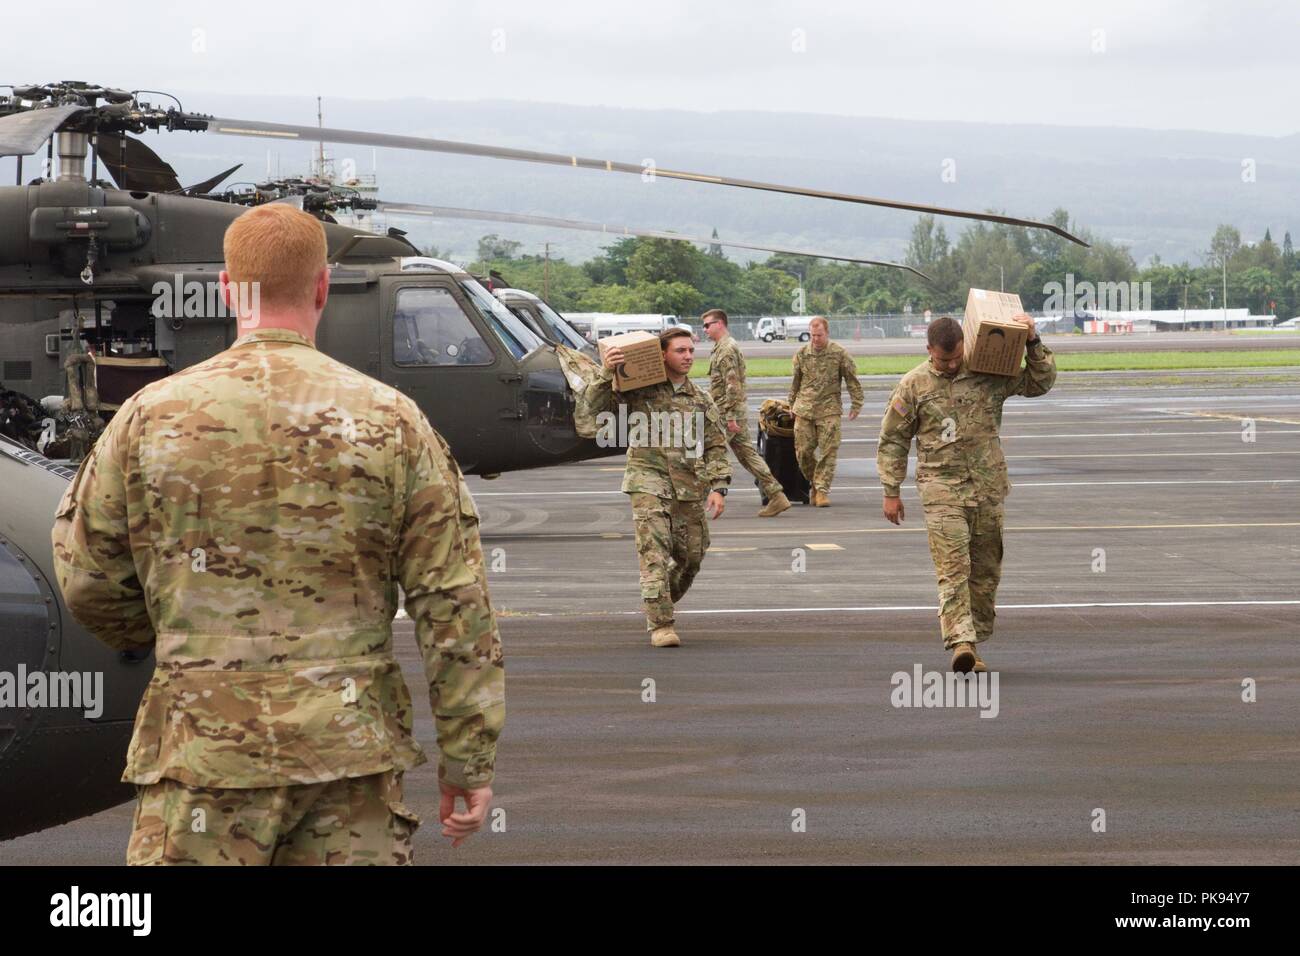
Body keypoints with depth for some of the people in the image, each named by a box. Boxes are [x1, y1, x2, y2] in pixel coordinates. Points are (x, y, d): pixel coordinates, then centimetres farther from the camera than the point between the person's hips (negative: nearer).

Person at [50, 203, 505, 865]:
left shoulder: (150, 417, -1)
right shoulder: (391, 421, -1)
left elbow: (88, 581, 7)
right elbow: (455, 606, -2)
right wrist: (468, 759, 4)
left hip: (204, 743, -1)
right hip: (352, 745, 1)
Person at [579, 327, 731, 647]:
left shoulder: (700, 401, 13)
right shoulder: (637, 392, 3)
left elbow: (716, 447, 12)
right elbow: (591, 410, 0)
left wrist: (718, 488, 1)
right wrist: (605, 375, -15)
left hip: (690, 489, 4)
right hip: (649, 482, -4)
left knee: (691, 557, 9)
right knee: (655, 553, -14)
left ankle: (659, 607, 33)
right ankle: (661, 625, -13)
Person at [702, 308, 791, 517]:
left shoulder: (726, 349, -14)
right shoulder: (724, 347, 19)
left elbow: (732, 384, -21)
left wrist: (730, 416, -23)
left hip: (727, 412, -10)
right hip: (735, 412, 10)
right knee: (747, 454, 9)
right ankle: (776, 496, 5)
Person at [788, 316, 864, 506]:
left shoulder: (839, 353, -3)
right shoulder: (801, 354, 5)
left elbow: (852, 380, 4)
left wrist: (856, 405, 2)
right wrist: (792, 405, 22)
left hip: (829, 408, -2)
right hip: (804, 410, 3)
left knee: (828, 451, -8)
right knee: (803, 451, 1)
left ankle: (822, 490, -3)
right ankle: (815, 482, 23)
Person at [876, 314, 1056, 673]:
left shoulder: (990, 374, 5)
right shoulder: (914, 385, 1)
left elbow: (1040, 383, 13)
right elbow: (892, 440, 6)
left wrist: (1033, 343, -2)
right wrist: (891, 492, 3)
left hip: (988, 488, 3)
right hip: (942, 489, -3)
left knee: (986, 570, 7)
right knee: (953, 567, -16)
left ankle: (974, 642, 16)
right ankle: (961, 641, -25)